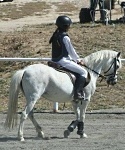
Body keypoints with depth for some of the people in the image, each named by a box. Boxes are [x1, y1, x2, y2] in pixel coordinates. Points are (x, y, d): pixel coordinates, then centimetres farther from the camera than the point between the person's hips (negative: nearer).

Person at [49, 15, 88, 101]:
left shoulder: (56, 35, 12)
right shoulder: (65, 37, -16)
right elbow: (71, 51, -8)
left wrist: (75, 60, 21)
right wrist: (78, 60, 8)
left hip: (55, 60, 10)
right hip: (63, 61, -10)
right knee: (83, 72, -10)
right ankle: (78, 93, -21)